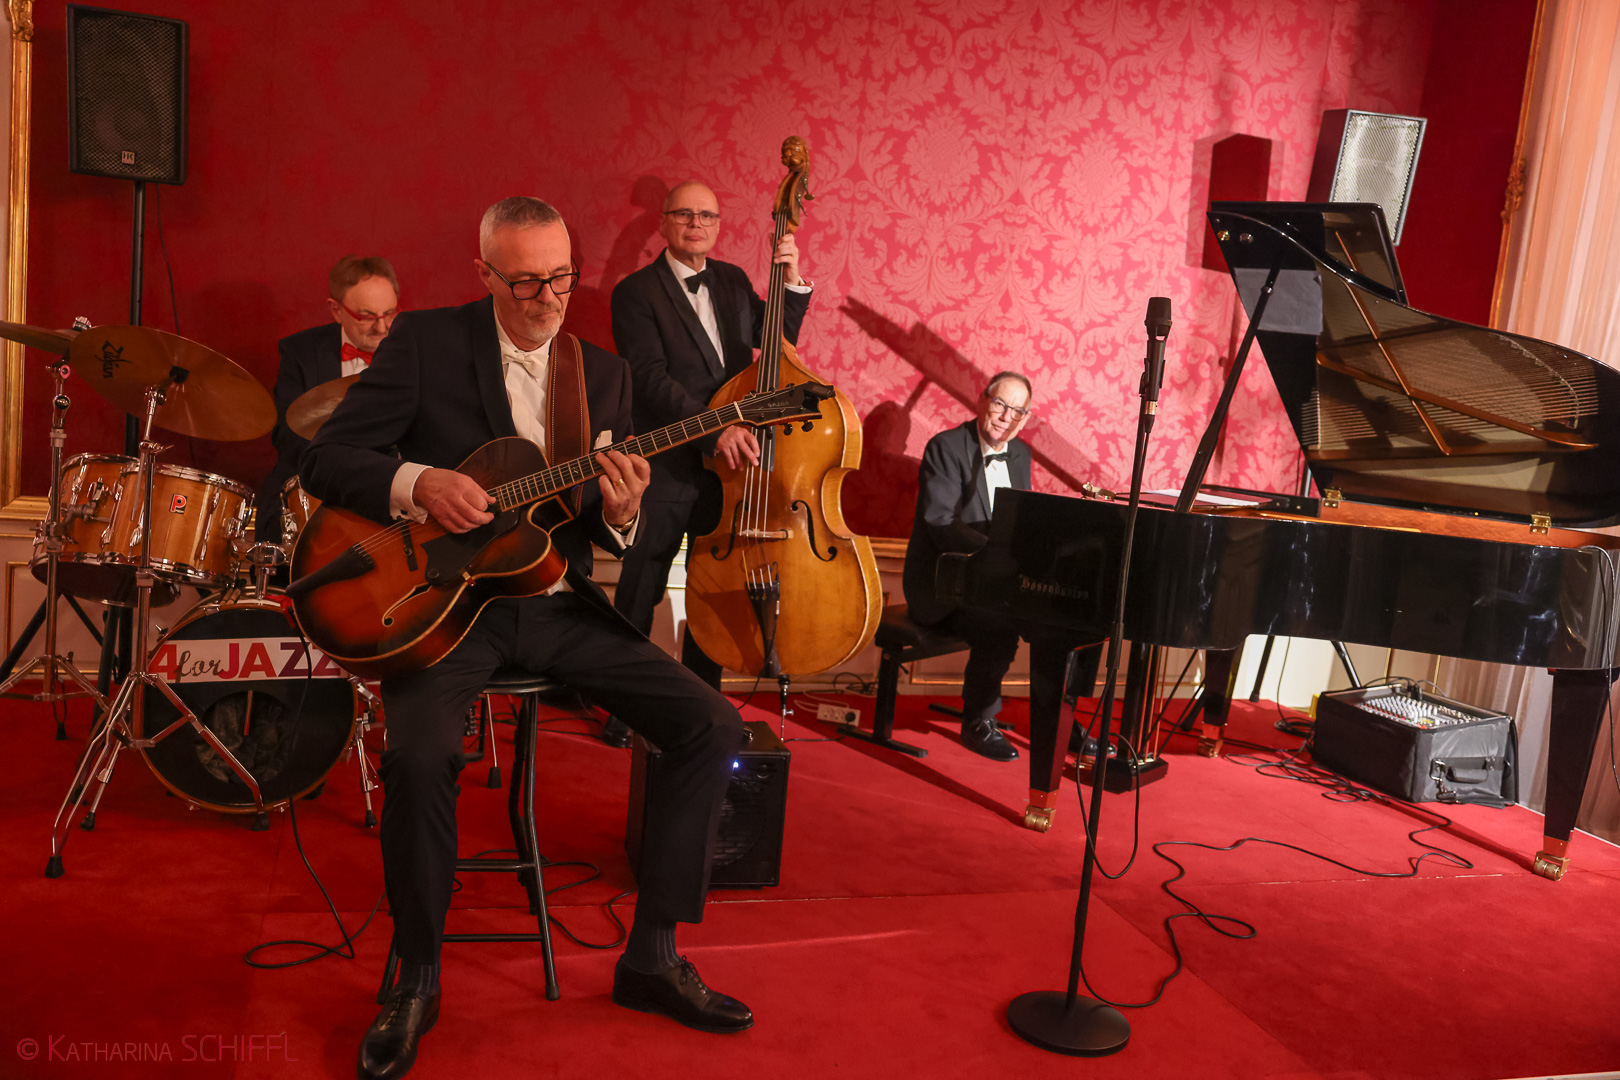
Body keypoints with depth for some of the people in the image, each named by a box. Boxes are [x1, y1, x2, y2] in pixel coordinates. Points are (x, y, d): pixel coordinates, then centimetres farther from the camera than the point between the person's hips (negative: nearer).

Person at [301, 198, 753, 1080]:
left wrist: (619, 513, -14)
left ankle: (651, 956, 4)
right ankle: (417, 978, -4)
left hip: (557, 602, 4)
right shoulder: (425, 341, -1)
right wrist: (417, 484, -23)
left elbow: (607, 536, 11)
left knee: (714, 728, -11)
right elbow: (325, 459, -4)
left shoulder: (604, 371, 9)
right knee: (419, 753, -32)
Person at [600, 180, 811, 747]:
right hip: (666, 470, -5)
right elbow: (651, 379, -16)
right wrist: (714, 429, -27)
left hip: (728, 463, 5)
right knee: (640, 594, 3)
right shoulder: (636, 292, -6)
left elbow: (779, 338, 17)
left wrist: (792, 281, 1)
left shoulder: (732, 281, 13)